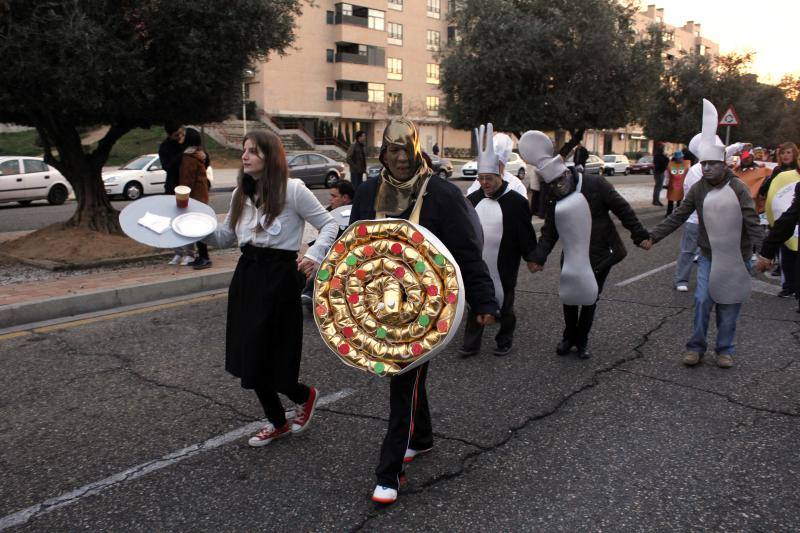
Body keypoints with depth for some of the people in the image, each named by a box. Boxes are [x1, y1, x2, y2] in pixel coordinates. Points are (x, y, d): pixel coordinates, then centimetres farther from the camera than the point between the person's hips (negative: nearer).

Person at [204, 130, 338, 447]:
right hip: (246, 277, 7)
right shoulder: (241, 193, 11)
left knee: (269, 358, -5)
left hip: (280, 278, -7)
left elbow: (329, 225, -5)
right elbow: (225, 237, 16)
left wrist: (314, 255, -20)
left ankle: (304, 396, 28)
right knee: (249, 359, 11)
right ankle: (277, 423, 31)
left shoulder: (293, 189, -9)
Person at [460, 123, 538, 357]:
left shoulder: (516, 202, -9)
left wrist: (532, 258, -6)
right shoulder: (473, 199, 3)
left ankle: (505, 340, 30)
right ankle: (471, 343, 20)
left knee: (504, 303, 12)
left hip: (503, 267, -3)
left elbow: (526, 234, -7)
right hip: (476, 265, 3)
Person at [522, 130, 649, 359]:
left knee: (590, 299, 8)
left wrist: (640, 235, -8)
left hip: (601, 255, -3)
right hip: (572, 258, 3)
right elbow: (549, 232, -3)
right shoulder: (554, 199, -3)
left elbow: (622, 209, -10)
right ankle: (569, 336, 31)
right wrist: (539, 257, -17)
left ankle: (582, 341, 25)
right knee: (569, 297, 8)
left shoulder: (595, 185, -15)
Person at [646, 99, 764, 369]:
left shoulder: (737, 187, -11)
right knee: (703, 301, -2)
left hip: (736, 257, -2)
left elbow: (752, 223, -12)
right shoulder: (698, 189, -2)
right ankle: (696, 347, 11)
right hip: (708, 255, 2)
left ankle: (725, 349, 22)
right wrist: (653, 236, -9)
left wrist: (761, 251, -19)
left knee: (729, 305, 6)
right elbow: (677, 217, -2)